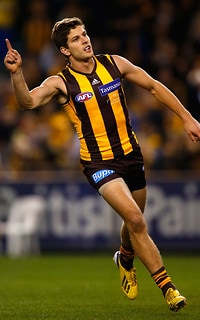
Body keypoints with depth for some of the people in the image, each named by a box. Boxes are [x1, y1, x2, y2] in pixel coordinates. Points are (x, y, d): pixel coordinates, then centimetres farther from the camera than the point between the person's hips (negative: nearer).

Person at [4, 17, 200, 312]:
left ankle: (126, 260, 52)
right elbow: (28, 102, -27)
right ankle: (167, 286, -12)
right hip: (99, 162, -4)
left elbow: (154, 87, 10)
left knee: (134, 222, 17)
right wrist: (16, 73, -46)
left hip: (130, 154, 4)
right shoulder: (62, 83, -11)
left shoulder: (114, 64, -1)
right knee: (135, 219, -20)